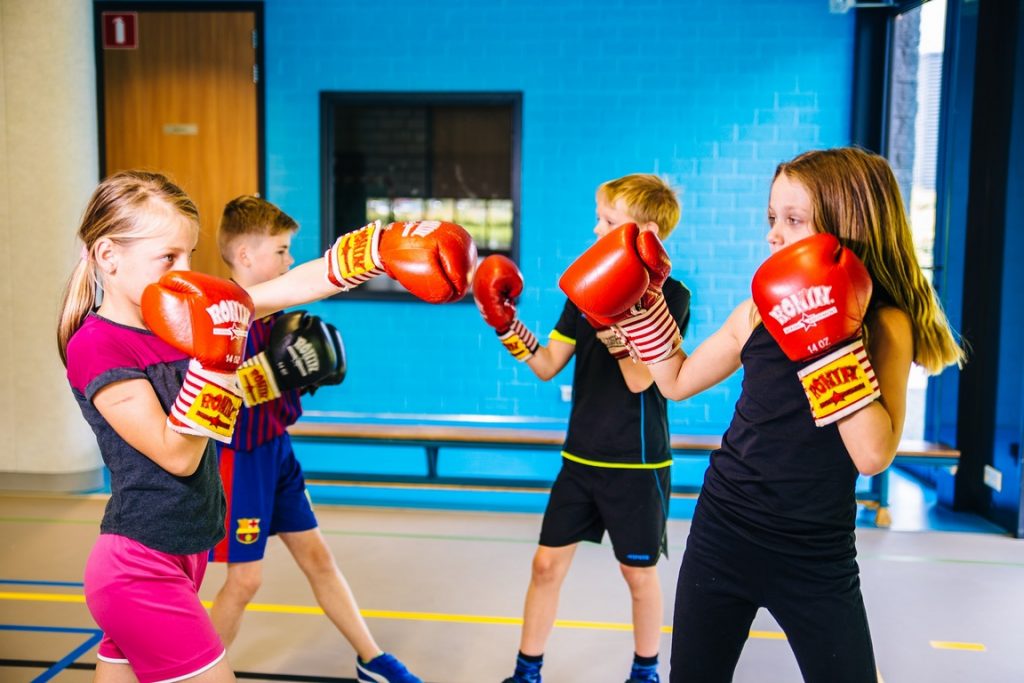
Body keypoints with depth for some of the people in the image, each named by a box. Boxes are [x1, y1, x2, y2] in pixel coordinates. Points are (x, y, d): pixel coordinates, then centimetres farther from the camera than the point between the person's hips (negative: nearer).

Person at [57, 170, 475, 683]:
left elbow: (292, 288, -4)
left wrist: (382, 248, -12)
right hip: (139, 570, -7)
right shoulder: (95, 346, -17)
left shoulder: (179, 315, 3)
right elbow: (178, 456, -21)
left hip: (183, 554, 7)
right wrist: (216, 361, -32)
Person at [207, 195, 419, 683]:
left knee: (317, 556, 14)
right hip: (240, 459, -8)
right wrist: (272, 372, -33)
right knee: (244, 579, 2)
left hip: (277, 450, 8)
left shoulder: (270, 312, 6)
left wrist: (307, 373, -2)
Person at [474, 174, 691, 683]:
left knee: (638, 572, 12)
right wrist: (505, 323, -11)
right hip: (581, 456, 5)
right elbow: (548, 366, 2)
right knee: (547, 563, 8)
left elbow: (640, 380, -21)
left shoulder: (670, 295, -13)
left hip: (637, 462, -4)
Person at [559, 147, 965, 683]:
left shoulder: (885, 324, -13)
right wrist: (641, 302, 3)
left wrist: (829, 340, -29)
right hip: (722, 533, 4)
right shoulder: (760, 309, -2)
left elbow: (872, 454, -24)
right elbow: (677, 382, 10)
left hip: (815, 556, -3)